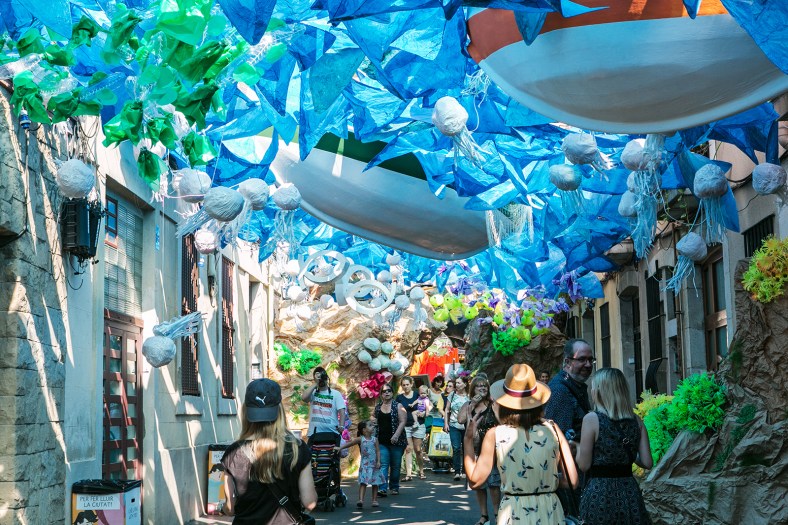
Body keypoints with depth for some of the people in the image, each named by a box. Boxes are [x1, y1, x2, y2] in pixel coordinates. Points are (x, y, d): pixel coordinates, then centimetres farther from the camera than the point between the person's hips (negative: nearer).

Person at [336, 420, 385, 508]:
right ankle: (361, 500, -18)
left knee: (375, 483, 7)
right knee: (363, 483, -11)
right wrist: (340, 448, -8)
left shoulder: (374, 439, 2)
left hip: (374, 465, 2)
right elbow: (349, 443, 0)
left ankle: (374, 500, 16)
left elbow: (378, 451, 0)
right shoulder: (360, 439, -1)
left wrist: (378, 461, -10)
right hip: (364, 465, -2)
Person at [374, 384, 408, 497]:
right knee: (383, 465, -9)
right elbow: (374, 423, 16)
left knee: (395, 466, 7)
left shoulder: (398, 406, 0)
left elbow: (402, 422, -8)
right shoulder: (377, 407, 11)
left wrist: (396, 435, -19)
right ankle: (383, 488, -17)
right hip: (382, 442, 2)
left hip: (396, 441, -2)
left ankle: (394, 487, 21)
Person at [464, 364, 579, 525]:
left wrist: (468, 439, 7)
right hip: (550, 512, 1)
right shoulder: (552, 430, -5)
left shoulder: (495, 435, -8)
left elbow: (475, 481, -1)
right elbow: (572, 481, -3)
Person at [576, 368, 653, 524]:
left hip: (599, 493, -4)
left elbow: (584, 465, -9)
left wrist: (577, 447, 10)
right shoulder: (636, 420, 4)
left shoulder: (591, 419, -10)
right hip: (629, 491, 4)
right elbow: (647, 462, 2)